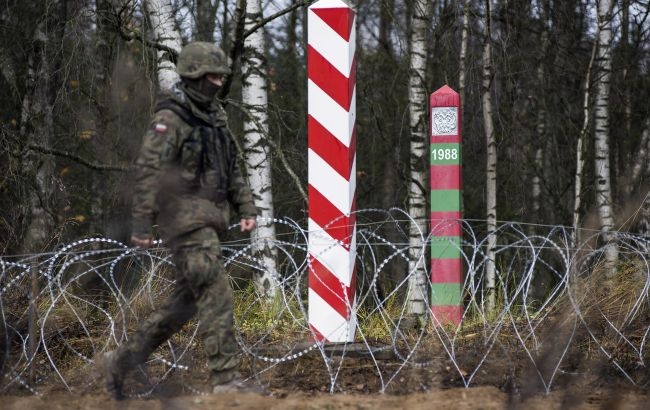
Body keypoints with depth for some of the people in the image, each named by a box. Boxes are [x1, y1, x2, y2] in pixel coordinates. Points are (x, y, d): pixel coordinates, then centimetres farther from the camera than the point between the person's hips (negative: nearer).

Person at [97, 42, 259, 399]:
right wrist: (142, 224, -22)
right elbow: (148, 171, -18)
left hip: (208, 219, 9)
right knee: (216, 294, -13)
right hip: (185, 218, -9)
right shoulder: (170, 118, -12)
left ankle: (119, 362, 19)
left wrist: (247, 209, 10)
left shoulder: (213, 116, 15)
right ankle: (226, 379, -13)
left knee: (185, 302, 12)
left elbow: (231, 170, 21)